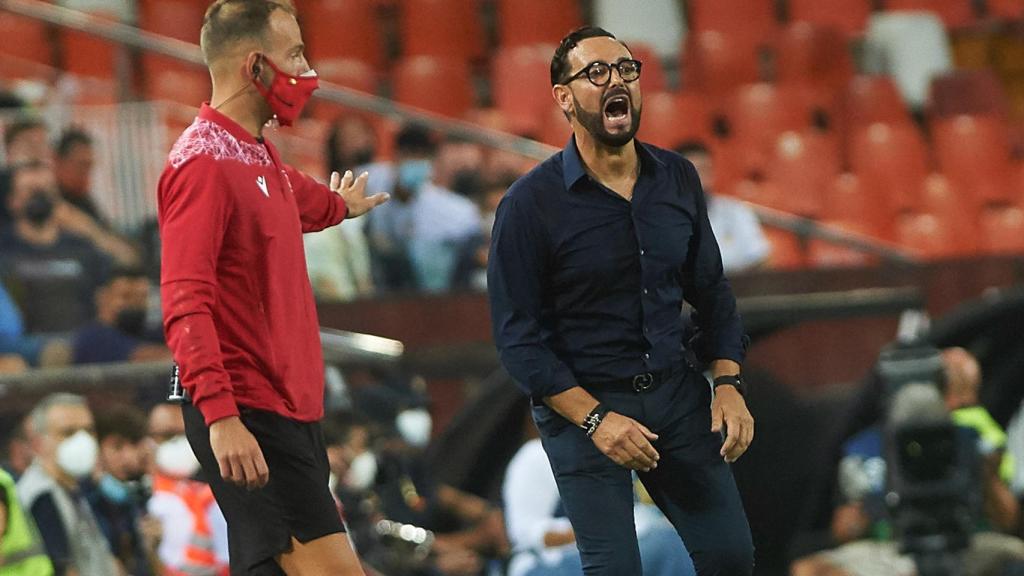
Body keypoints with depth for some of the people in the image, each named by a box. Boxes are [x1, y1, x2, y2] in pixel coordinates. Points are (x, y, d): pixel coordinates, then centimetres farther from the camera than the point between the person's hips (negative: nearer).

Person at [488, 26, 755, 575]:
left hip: (675, 390, 4)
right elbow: (518, 338, -11)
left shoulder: (677, 179, 2)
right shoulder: (531, 203, -12)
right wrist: (596, 420, -18)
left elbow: (710, 290, 12)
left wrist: (728, 385, -2)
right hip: (580, 402, -4)